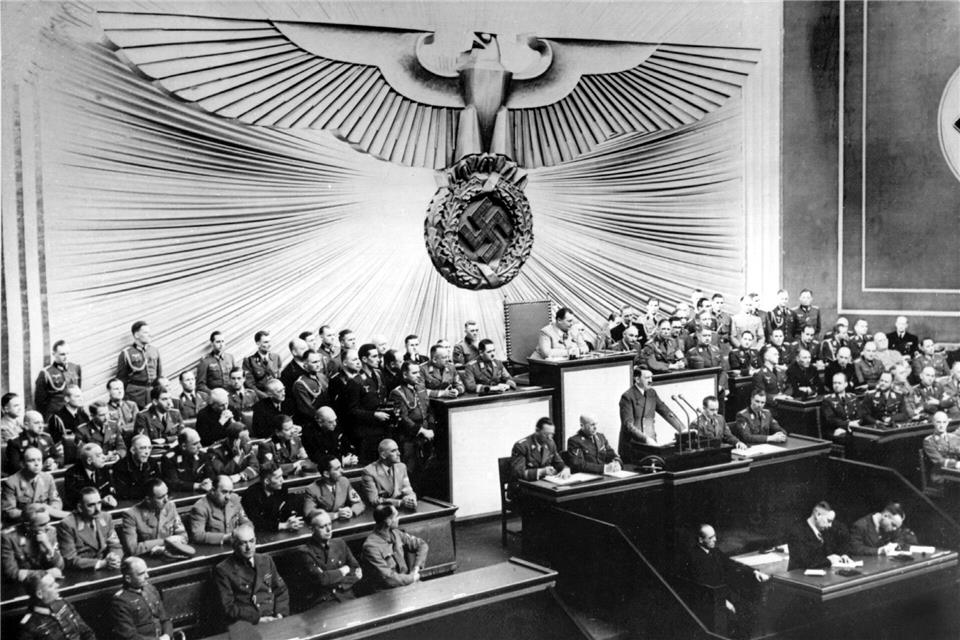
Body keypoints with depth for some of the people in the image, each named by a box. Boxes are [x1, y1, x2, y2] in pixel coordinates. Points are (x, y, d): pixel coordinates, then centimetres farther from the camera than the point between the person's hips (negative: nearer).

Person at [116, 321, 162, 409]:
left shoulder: (154, 350, 12)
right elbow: (121, 378, 0)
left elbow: (160, 373, 17)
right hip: (136, 393, -4)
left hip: (154, 391, 4)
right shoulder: (126, 353, -2)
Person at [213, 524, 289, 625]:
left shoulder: (266, 561, 15)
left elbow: (281, 591, 18)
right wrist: (258, 618, -15)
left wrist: (280, 614, -2)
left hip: (272, 619, 5)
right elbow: (229, 607, -6)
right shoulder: (223, 570, -1)